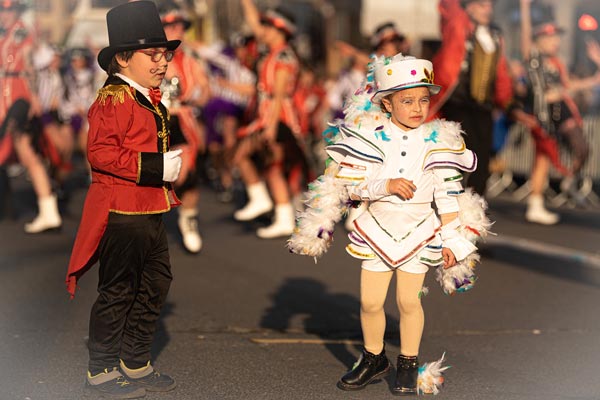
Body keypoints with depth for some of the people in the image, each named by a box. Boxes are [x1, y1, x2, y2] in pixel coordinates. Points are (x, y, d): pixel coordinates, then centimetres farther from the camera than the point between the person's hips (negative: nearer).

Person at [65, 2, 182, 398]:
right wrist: (154, 168, -25)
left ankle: (136, 364, 28)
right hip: (121, 213, -10)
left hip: (151, 213, 10)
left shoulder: (152, 100, 15)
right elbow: (99, 152, -24)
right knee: (118, 292, 1)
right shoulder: (113, 98, -15)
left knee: (155, 285, 15)